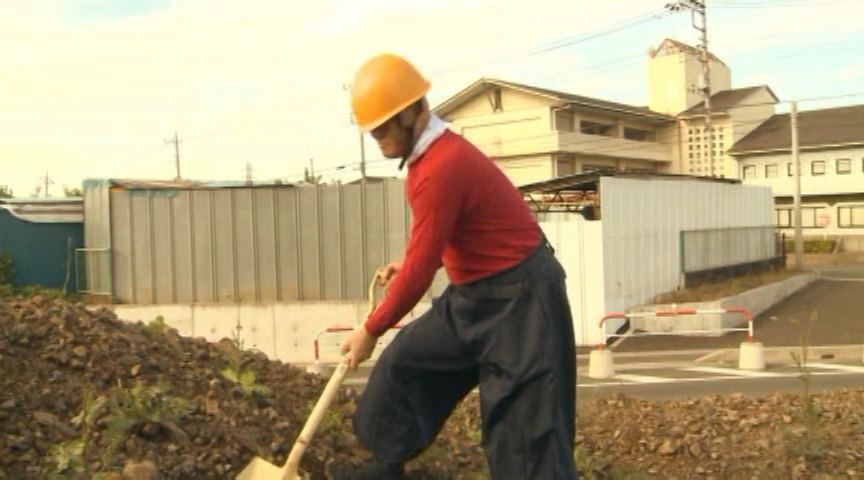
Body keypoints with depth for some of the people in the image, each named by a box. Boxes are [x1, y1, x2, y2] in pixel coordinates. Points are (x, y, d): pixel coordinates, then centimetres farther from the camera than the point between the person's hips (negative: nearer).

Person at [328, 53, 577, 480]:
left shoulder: (441, 168, -26)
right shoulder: (434, 152, 6)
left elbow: (420, 271, -22)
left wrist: (370, 331, -10)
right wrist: (406, 265, 10)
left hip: (518, 300, -10)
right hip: (475, 294, 10)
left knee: (527, 424, -5)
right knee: (406, 360, 16)